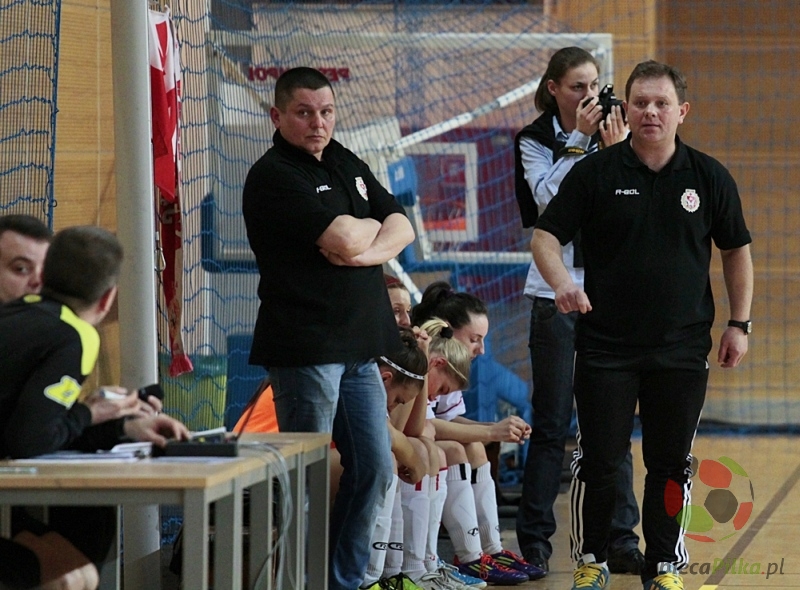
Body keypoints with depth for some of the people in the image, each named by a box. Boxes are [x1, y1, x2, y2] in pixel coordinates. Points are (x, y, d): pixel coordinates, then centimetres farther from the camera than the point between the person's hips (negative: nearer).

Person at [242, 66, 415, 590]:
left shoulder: (345, 163, 17)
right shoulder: (273, 176, -10)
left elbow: (402, 227, 10)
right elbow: (343, 239, -19)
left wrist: (367, 250, -10)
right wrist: (371, 225, 2)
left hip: (360, 348, 8)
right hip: (305, 346, -8)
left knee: (374, 469, 10)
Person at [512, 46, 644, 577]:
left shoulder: (610, 133, 7)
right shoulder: (535, 141, 2)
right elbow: (547, 197, -14)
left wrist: (616, 151, -13)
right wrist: (581, 142, -14)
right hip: (557, 290, -2)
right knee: (552, 423, 1)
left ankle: (620, 540, 7)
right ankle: (535, 539, 8)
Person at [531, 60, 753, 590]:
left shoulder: (709, 177, 3)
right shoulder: (595, 173, -2)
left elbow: (736, 250, 12)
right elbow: (546, 235, -4)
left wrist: (740, 324, 6)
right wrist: (561, 281, -24)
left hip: (683, 348, 1)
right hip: (605, 344, -1)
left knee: (671, 463, 6)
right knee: (598, 461, 2)